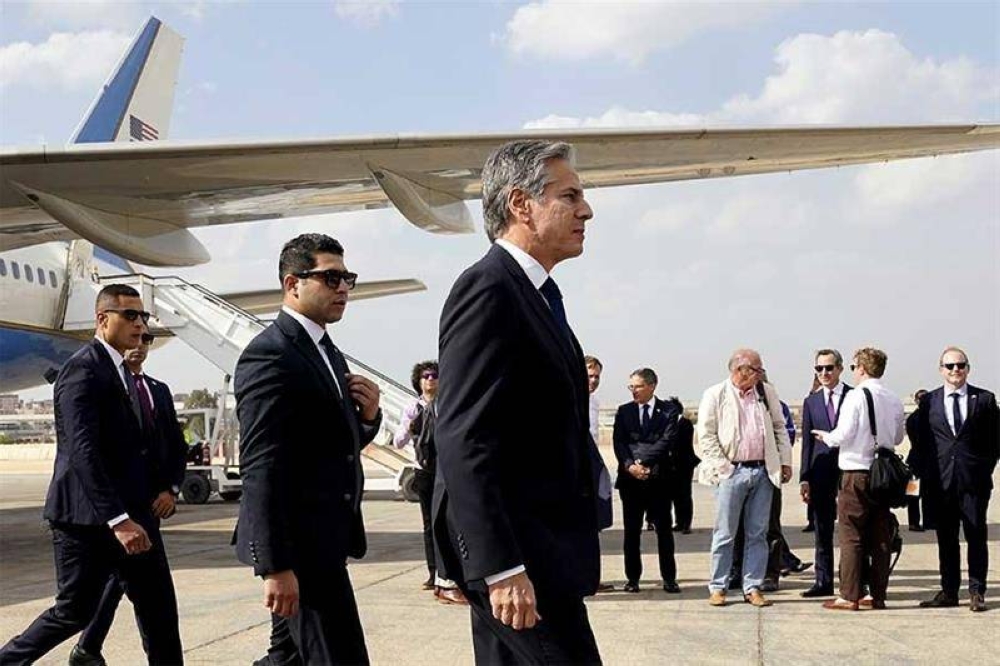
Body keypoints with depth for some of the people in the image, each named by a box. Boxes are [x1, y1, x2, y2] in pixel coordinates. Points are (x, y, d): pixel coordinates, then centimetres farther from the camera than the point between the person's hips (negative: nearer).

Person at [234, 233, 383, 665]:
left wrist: (367, 415, 0)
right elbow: (261, 467, -20)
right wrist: (275, 564, -23)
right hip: (297, 540, -10)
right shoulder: (269, 354, -14)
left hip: (323, 536, 10)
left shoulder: (327, 352, 15)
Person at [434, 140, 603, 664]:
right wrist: (501, 568, -25)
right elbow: (463, 444, -22)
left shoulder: (533, 294, 16)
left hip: (530, 545, 10)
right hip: (517, 554, -10)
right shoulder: (487, 290, -15)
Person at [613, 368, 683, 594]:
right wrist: (630, 465, -15)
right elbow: (619, 443, 2)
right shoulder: (624, 412, 11)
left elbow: (668, 441, -8)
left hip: (659, 477, -2)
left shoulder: (668, 411, 3)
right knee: (632, 530, 5)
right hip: (630, 477, 2)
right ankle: (632, 578, 11)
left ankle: (669, 578, 8)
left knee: (664, 530, 2)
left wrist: (643, 461, -13)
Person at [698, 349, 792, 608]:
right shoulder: (715, 395, -3)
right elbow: (705, 435, -5)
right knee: (725, 534, 1)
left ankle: (752, 587, 13)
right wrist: (722, 467, -10)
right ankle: (718, 587, 10)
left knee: (758, 533, 6)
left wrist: (785, 461, 7)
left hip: (763, 471, 4)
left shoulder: (767, 392, 10)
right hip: (732, 471, -4)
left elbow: (780, 428, 15)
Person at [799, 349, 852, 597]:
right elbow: (807, 442, 10)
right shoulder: (811, 401, 11)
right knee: (822, 531, 9)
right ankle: (823, 581, 16)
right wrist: (804, 478, 4)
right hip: (821, 472, 4)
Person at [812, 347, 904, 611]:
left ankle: (849, 596, -1)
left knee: (851, 537, -1)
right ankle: (878, 595, 13)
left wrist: (826, 436, 5)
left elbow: (844, 434, -15)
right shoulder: (894, 400, 7)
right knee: (881, 537, 9)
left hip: (856, 472, -6)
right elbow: (897, 438, 15)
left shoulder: (855, 396, -11)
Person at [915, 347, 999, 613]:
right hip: (940, 482, 1)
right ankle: (949, 591, 13)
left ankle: (977, 592, 8)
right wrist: (925, 476, 2)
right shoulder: (928, 401, 8)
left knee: (976, 537, 2)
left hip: (974, 481, -1)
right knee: (946, 539, 7)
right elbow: (921, 442, 9)